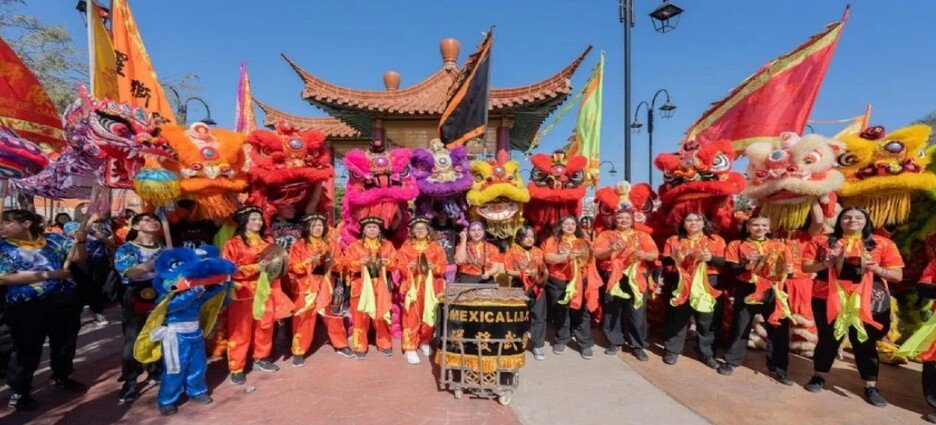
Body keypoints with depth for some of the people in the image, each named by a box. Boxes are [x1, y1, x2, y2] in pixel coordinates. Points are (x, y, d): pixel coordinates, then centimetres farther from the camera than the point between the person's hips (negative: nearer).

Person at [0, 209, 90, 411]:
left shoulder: (54, 239, 3)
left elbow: (79, 257, 2)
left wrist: (80, 242, -19)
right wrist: (46, 275, -20)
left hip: (65, 300, 3)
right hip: (28, 306, -3)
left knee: (65, 343, 17)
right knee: (27, 349, 7)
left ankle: (62, 378, 37)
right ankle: (18, 391, 25)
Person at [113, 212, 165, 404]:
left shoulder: (163, 248, 9)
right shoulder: (126, 249, -4)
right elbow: (132, 273, -22)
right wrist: (158, 260, -30)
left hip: (161, 301, 4)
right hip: (135, 302, -3)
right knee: (133, 342, 0)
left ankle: (155, 372, 30)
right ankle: (130, 382, 13)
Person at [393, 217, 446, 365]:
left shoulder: (436, 247, 8)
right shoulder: (406, 247, 6)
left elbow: (443, 266, 2)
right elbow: (400, 265, 0)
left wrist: (434, 267, -17)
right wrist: (409, 267, -19)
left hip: (430, 287, 2)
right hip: (412, 286, -1)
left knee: (429, 316, 7)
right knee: (412, 317, -5)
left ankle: (425, 342, 28)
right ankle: (410, 348, 1)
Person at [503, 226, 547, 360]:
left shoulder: (538, 251, 8)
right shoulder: (512, 251, -4)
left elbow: (544, 269, 12)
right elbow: (508, 271, -8)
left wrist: (544, 276, -10)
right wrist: (524, 273, -18)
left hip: (538, 287, 3)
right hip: (520, 288, -3)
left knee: (539, 316, 4)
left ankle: (538, 346, 14)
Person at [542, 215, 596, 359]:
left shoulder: (582, 241, 13)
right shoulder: (553, 240, 1)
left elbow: (590, 257, 11)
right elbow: (548, 257, -12)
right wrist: (566, 257, -22)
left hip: (579, 282, 2)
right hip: (558, 282, -2)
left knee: (581, 312, 3)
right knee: (560, 312, 10)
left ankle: (585, 344, 12)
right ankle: (561, 340, 25)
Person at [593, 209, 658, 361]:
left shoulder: (642, 236, 13)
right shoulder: (606, 235, 10)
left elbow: (655, 253, 3)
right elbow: (598, 254, -2)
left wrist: (644, 255, -18)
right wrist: (612, 249, -20)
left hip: (636, 279, 0)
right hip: (613, 278, 0)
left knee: (636, 312, -2)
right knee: (612, 311, 3)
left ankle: (638, 346, 11)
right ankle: (615, 342, 18)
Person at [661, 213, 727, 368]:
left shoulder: (716, 240, 9)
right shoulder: (673, 240, 10)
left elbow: (724, 262, 0)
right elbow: (664, 261, 4)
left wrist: (711, 258, -20)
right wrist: (674, 258, -17)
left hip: (706, 285, 0)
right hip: (679, 284, 0)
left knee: (707, 320, 3)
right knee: (676, 318, 5)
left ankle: (707, 354, 19)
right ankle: (672, 351, 17)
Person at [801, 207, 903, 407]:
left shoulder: (883, 244, 2)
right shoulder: (823, 241, 2)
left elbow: (898, 275, 1)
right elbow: (805, 266, 2)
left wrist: (876, 269, -17)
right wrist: (824, 264, -16)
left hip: (866, 302, 0)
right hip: (828, 300, 0)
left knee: (865, 343, 7)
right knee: (828, 339, 10)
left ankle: (871, 387, 20)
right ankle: (818, 377, 24)